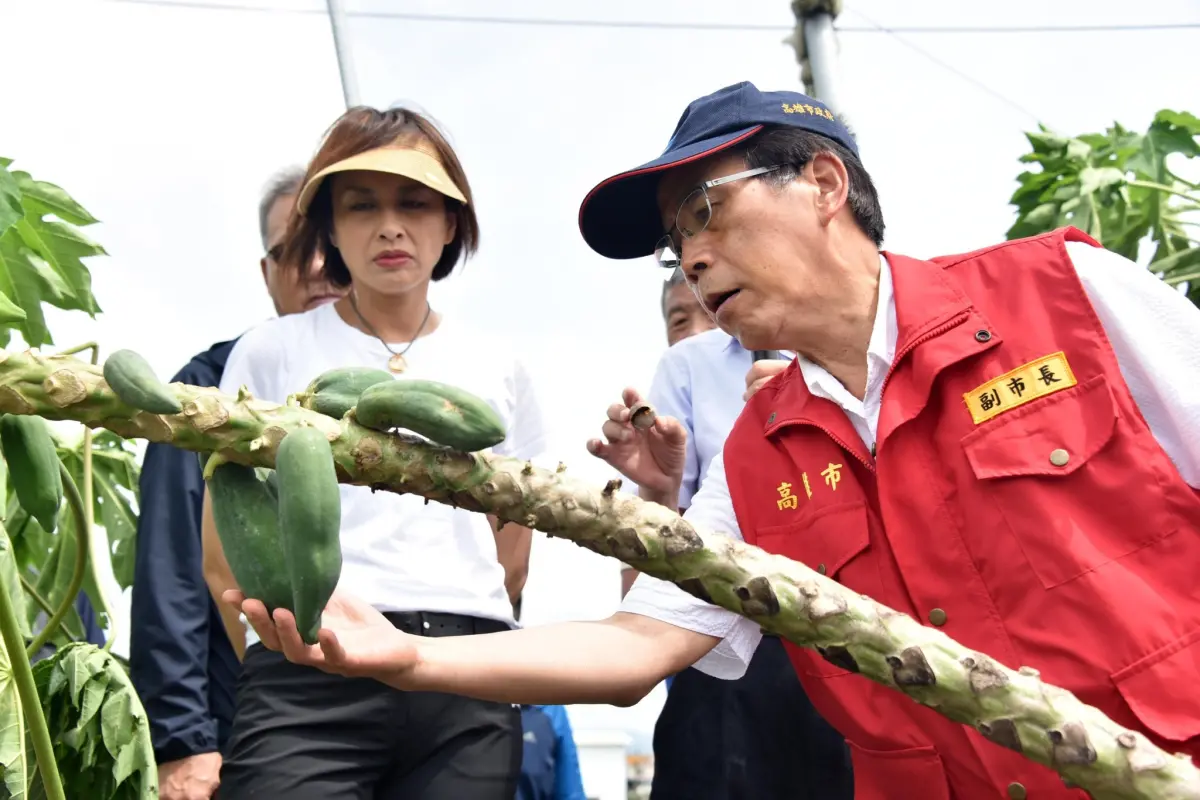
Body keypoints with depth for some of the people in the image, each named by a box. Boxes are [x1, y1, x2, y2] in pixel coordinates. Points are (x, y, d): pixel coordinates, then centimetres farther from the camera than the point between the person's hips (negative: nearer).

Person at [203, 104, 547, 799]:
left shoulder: (496, 361, 14)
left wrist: (455, 633, 12)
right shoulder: (272, 352, 6)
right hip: (310, 678, -2)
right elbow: (225, 556, 5)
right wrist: (287, 658, 4)